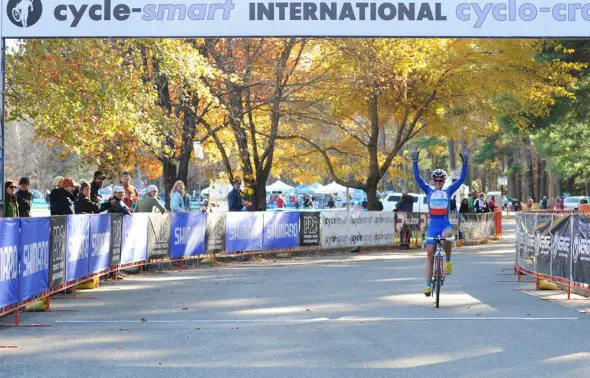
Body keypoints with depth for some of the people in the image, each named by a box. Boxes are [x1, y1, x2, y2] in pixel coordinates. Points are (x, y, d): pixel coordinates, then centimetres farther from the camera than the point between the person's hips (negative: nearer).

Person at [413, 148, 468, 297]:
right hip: (433, 224, 1)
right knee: (430, 255, 0)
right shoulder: (429, 190, 9)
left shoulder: (448, 191, 9)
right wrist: (415, 162, -7)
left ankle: (448, 260, -13)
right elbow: (417, 177, 1)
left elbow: (461, 179, 4)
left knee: (446, 235, -37)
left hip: (445, 223, -1)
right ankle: (428, 284, 6)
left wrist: (464, 163, -4)